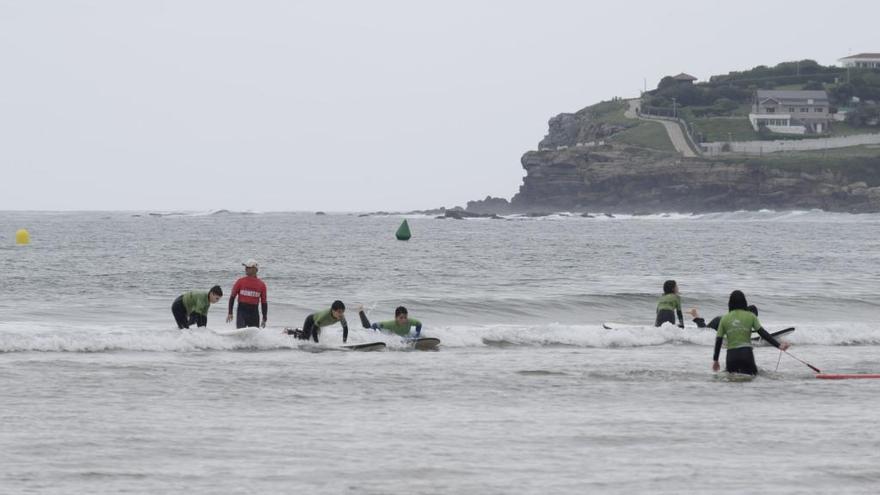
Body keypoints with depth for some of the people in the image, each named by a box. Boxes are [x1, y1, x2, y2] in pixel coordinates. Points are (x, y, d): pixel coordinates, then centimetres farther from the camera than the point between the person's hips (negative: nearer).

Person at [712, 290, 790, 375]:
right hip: (746, 353, -1)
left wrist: (715, 360, 16)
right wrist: (778, 345, 1)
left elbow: (718, 340, 8)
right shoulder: (750, 316, 3)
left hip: (731, 355, 1)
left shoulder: (724, 319, 7)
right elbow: (763, 333, -2)